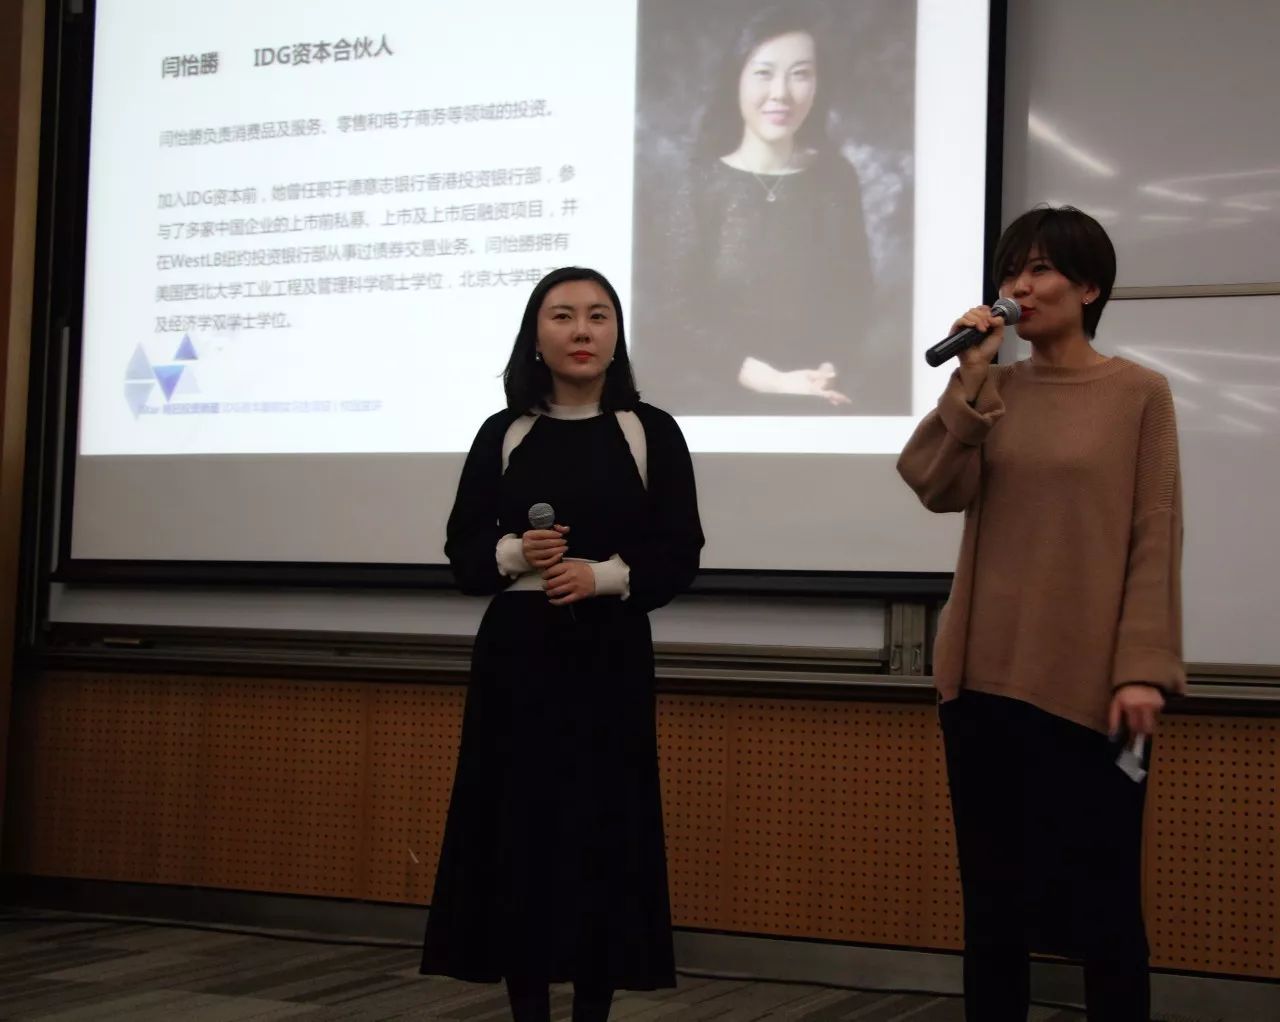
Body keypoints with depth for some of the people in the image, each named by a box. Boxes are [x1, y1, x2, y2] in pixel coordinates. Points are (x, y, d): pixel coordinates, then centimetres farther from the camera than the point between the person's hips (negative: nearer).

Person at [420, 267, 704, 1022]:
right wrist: (514, 554, -13)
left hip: (611, 656, -1)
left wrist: (604, 575, -16)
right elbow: (463, 550, 7)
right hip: (518, 654, 1)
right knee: (518, 828, 1)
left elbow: (681, 554, 0)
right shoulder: (503, 435, 6)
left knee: (604, 832, 0)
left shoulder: (652, 433, 2)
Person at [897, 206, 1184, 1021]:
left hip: (1086, 680, -4)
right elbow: (938, 488, -6)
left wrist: (1143, 668, -13)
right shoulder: (996, 389, 8)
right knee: (991, 889, 12)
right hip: (985, 673, 4)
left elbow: (1157, 537, -6)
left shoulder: (1138, 394, -2)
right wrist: (972, 376, -10)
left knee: (1098, 892, 1)